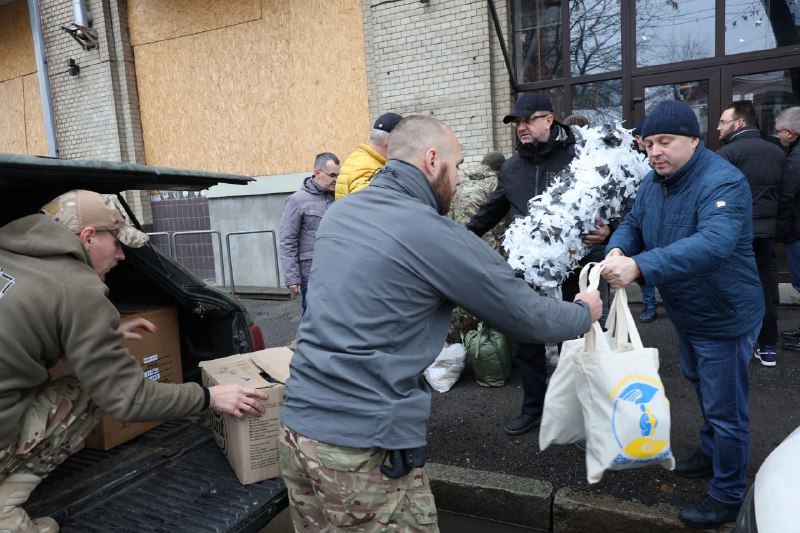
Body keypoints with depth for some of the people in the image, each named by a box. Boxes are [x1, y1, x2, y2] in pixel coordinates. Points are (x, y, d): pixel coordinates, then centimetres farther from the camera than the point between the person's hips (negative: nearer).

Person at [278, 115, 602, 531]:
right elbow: (532, 320, -6)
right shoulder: (434, 235, -14)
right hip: (364, 449, -7)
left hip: (297, 428, 7)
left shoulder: (338, 214, 7)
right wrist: (585, 311, 16)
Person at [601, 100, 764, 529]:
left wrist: (640, 267, -55)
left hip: (725, 316, -8)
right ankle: (710, 453, 51)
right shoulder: (653, 181, -3)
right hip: (685, 313, 9)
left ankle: (728, 496, 25)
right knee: (702, 387, 27)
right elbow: (632, 223, 0)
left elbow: (713, 244, -45)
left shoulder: (723, 183, -29)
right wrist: (618, 249, -24)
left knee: (724, 409, 4)